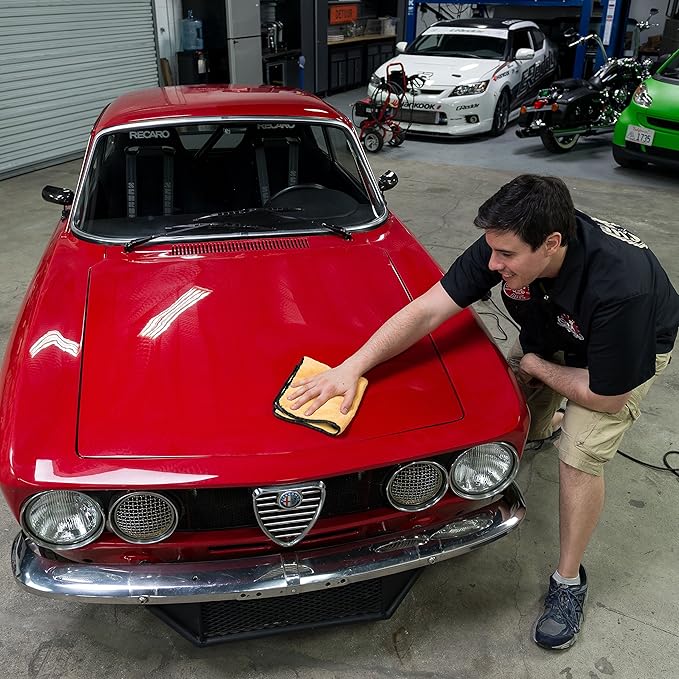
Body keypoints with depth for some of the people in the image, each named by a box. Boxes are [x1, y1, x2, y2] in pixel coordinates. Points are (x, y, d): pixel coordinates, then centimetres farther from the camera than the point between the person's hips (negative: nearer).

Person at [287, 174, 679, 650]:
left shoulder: (620, 285, -46)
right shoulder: (505, 245, -32)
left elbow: (607, 396, -34)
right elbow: (427, 310, -31)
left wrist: (536, 365, -21)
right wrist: (352, 366, -38)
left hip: (633, 348, -5)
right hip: (552, 331, 5)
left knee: (580, 455, -16)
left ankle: (569, 581, 5)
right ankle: (545, 423, 48)